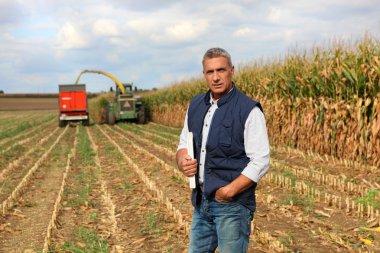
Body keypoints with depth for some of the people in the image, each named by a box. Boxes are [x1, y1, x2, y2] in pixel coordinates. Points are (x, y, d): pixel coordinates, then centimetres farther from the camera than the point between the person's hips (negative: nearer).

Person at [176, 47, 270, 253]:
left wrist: (229, 191, -20)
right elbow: (184, 145, 16)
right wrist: (183, 161, -7)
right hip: (201, 202, 7)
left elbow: (260, 162, -15)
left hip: (233, 205, -6)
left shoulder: (249, 110, -13)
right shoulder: (196, 105, 7)